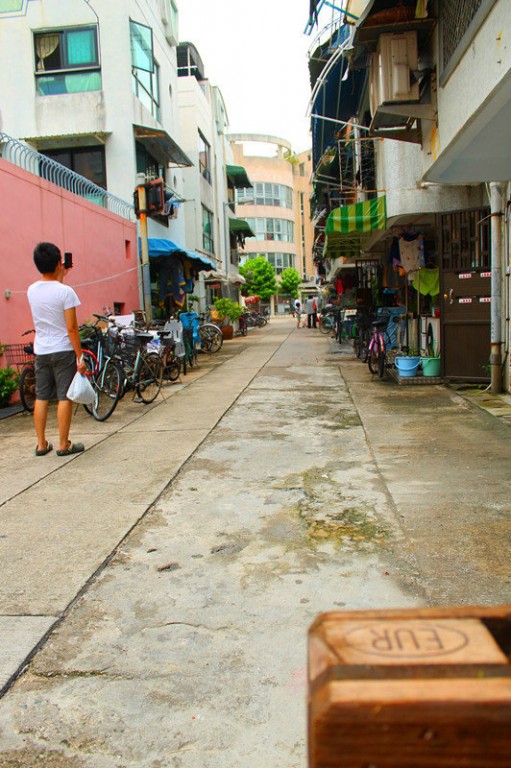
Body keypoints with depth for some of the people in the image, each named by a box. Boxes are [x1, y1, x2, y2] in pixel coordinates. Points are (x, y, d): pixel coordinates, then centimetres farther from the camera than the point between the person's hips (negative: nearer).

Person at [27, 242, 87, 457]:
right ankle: (64, 445, 7)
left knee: (41, 397, 11)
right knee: (65, 397, 2)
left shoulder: (31, 290, 4)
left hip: (41, 351, 6)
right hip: (63, 350, -6)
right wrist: (80, 356, -10)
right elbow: (71, 328, -15)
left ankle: (41, 444, 18)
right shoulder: (65, 292, -14)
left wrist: (60, 277, 30)